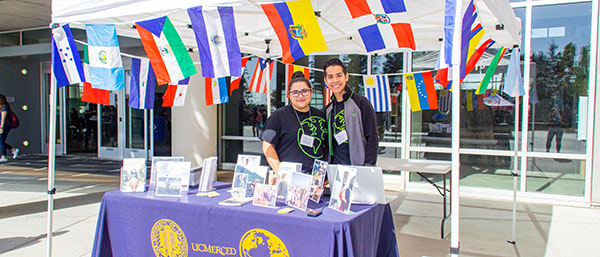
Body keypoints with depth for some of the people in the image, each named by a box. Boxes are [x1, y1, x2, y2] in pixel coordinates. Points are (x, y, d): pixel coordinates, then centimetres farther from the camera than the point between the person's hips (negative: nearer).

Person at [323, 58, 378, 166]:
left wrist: (368, 168, -13)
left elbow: (372, 138, -7)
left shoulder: (361, 102, -5)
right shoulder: (328, 109, 11)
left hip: (358, 166, -4)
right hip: (335, 167, 4)